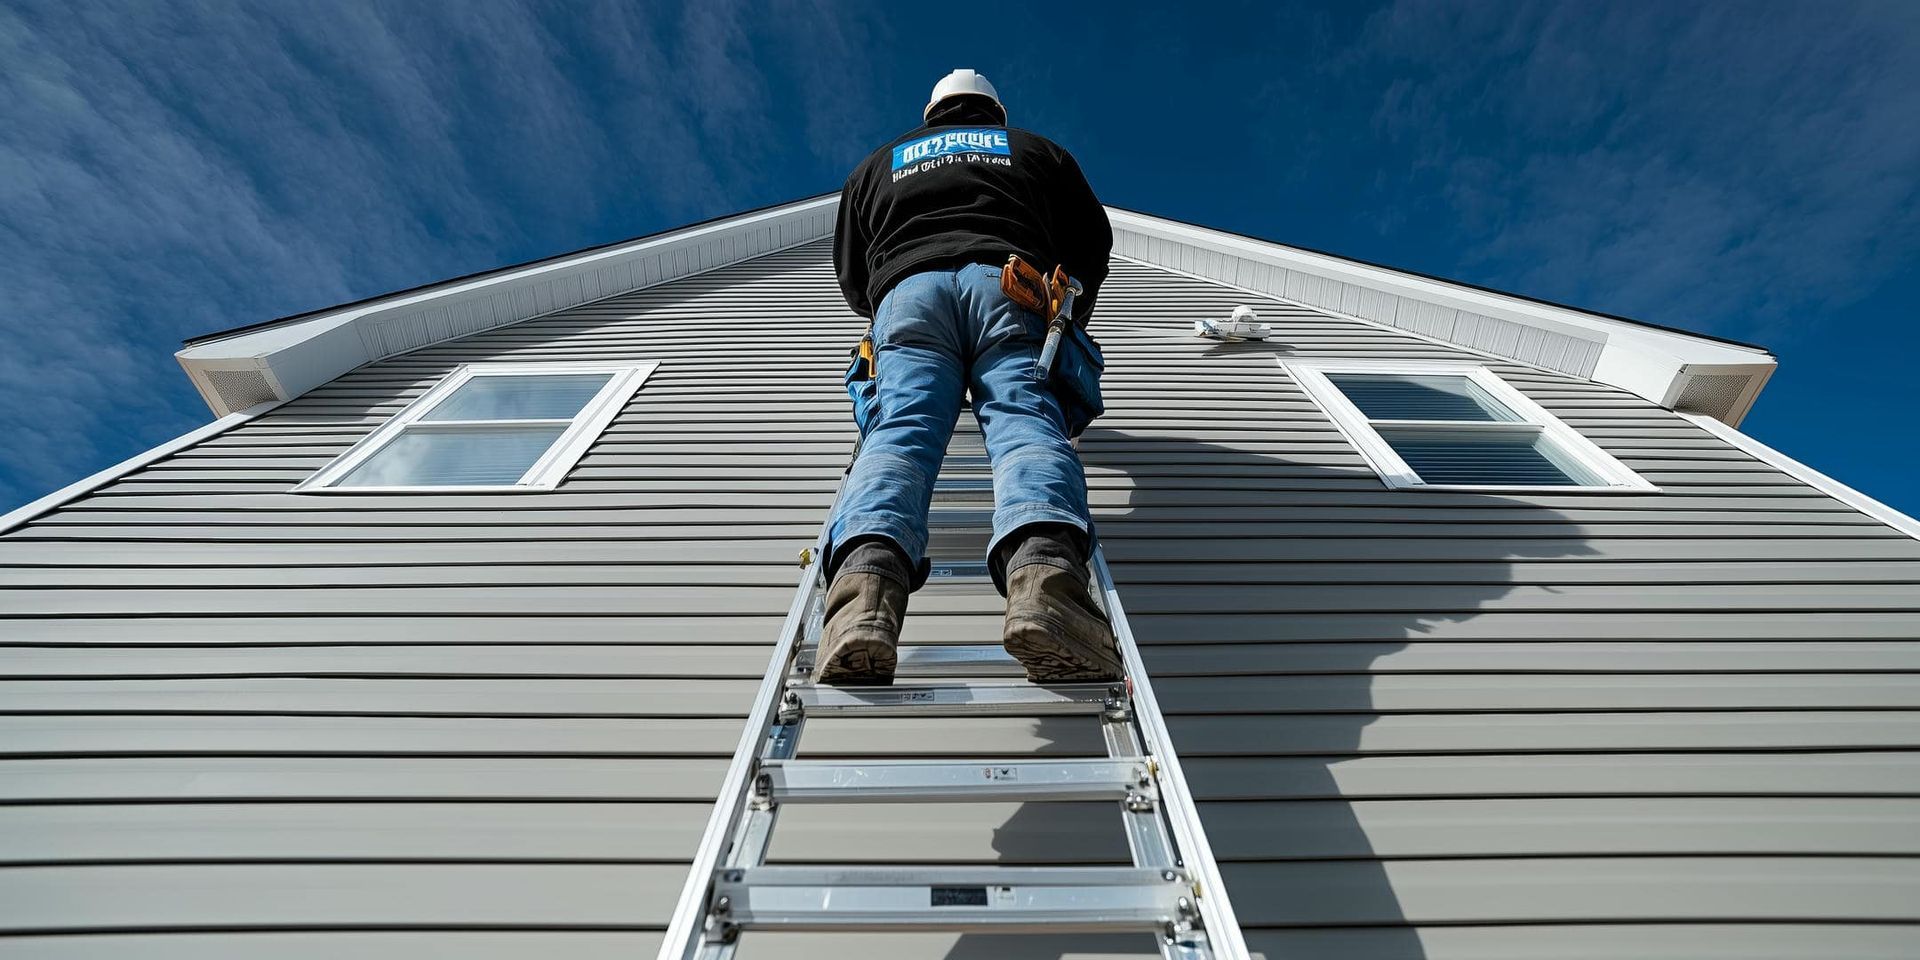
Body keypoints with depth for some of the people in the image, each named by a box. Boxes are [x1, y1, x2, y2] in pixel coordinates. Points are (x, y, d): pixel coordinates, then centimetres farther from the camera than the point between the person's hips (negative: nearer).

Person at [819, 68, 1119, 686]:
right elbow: (1095, 247, 36)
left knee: (897, 434, -18)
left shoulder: (878, 164, 38)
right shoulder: (1037, 149, 37)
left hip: (908, 292, 1)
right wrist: (1069, 324, 50)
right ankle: (1044, 566, -51)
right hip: (1010, 285, 0)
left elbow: (851, 277, 36)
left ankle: (866, 574, -48)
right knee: (1027, 425, -20)